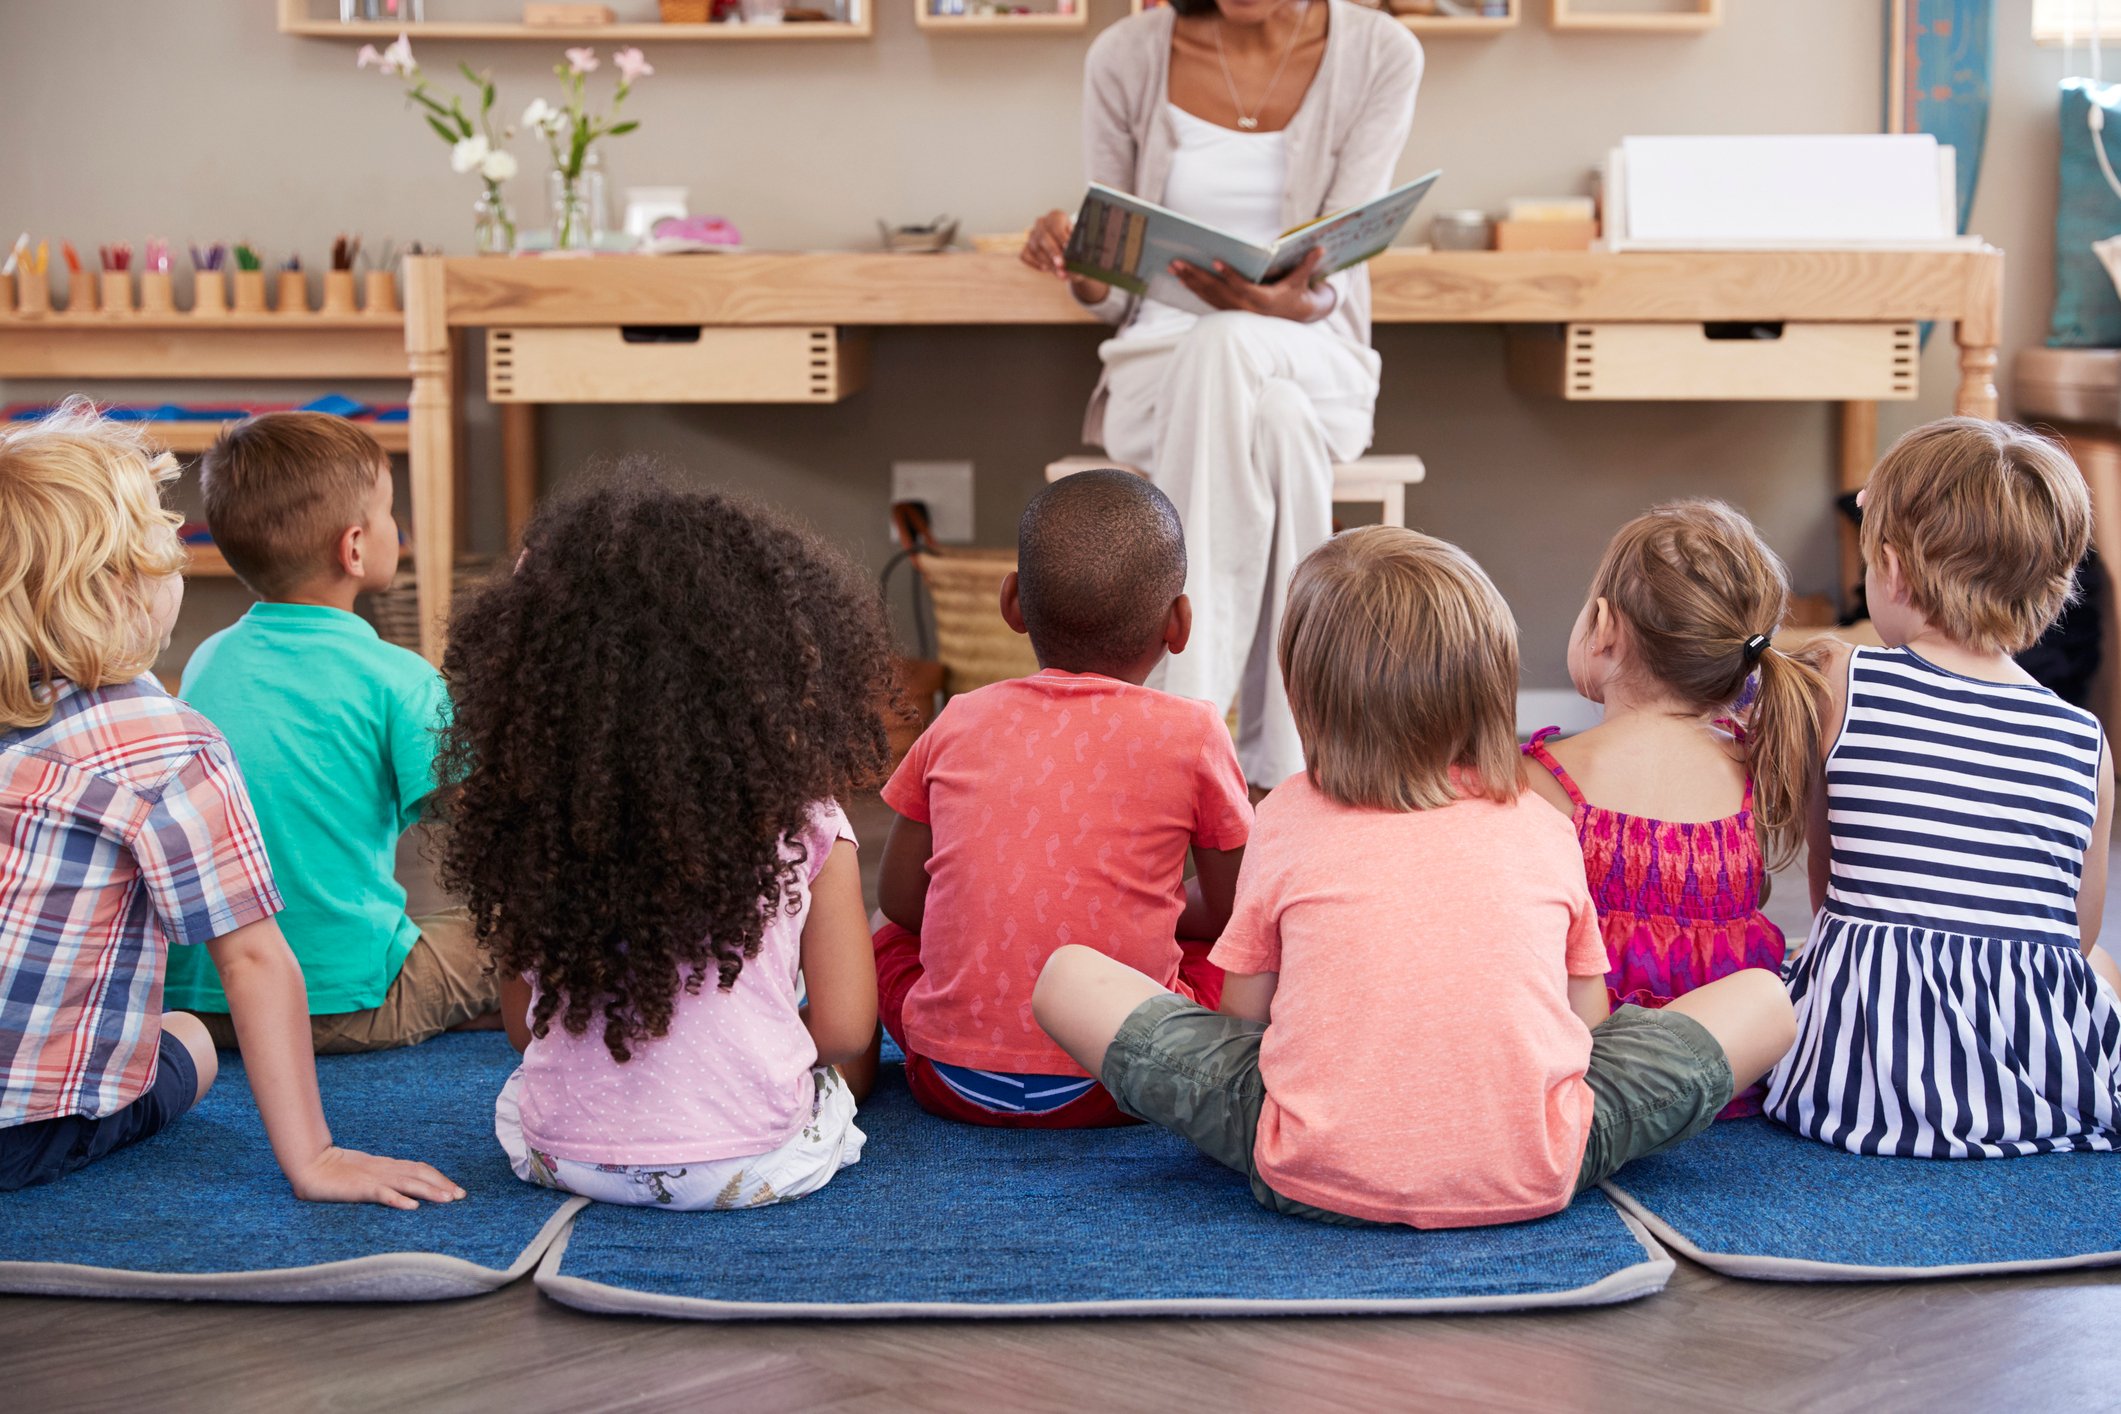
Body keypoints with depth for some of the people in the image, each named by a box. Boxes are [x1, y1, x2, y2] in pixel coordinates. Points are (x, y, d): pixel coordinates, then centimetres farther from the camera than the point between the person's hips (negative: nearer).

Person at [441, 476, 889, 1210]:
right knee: (853, 1060, 28)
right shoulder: (803, 824, -12)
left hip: (563, 1154, 1)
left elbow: (522, 1026, 4)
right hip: (756, 1164, -1)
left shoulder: (530, 814, -5)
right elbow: (842, 1028, -5)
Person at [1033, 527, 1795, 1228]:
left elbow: (1243, 1013, 12)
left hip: (1316, 1176, -3)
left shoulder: (1288, 820, 7)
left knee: (1068, 975, 12)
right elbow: (1584, 1018, 17)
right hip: (1531, 1178, 3)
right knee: (1763, 996, 20)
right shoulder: (1544, 827, 9)